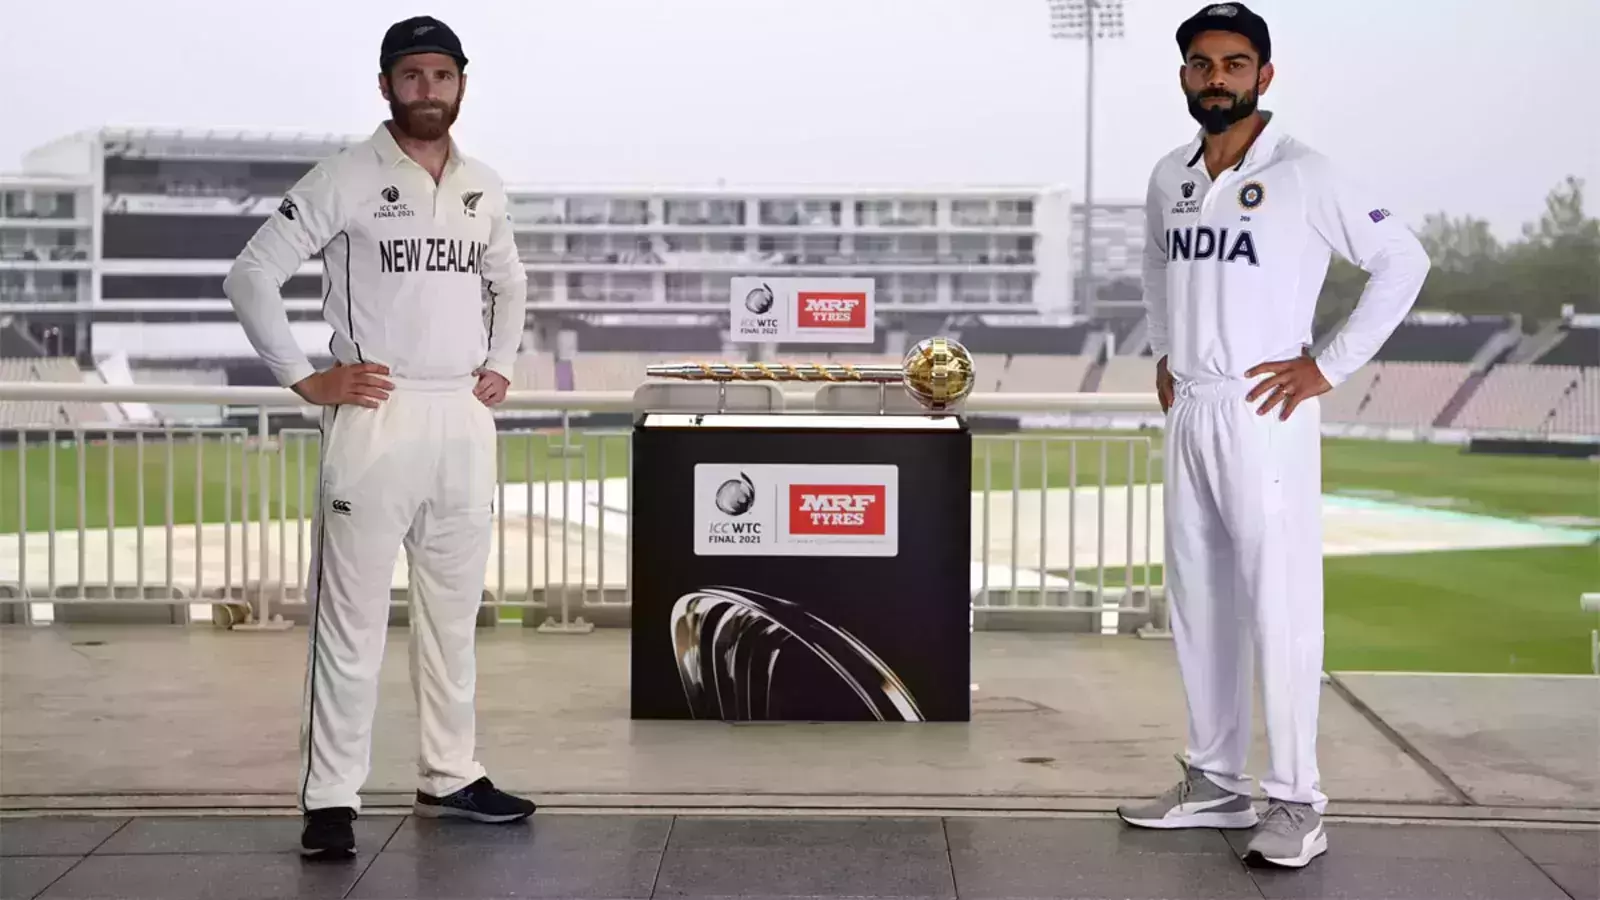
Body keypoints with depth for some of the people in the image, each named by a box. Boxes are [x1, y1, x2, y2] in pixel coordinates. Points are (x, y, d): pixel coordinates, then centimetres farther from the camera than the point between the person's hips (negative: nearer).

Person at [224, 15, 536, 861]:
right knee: (351, 618, -5)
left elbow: (509, 283, 28)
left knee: (454, 612, 14)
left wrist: (500, 365, 14)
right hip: (375, 416, -6)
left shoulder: (483, 188, 10)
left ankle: (449, 776, 25)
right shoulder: (345, 179, -6)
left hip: (465, 419, 6)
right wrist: (305, 379, -11)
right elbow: (251, 275, -7)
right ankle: (331, 799, -1)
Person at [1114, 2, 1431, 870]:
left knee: (1278, 608, -8)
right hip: (1187, 413, 7)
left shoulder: (1303, 175, -9)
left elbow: (1403, 260, -8)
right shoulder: (1169, 178, 10)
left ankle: (1296, 805, -3)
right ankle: (1214, 783, 22)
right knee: (1197, 605, 12)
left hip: (1265, 416, -7)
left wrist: (1331, 365, -10)